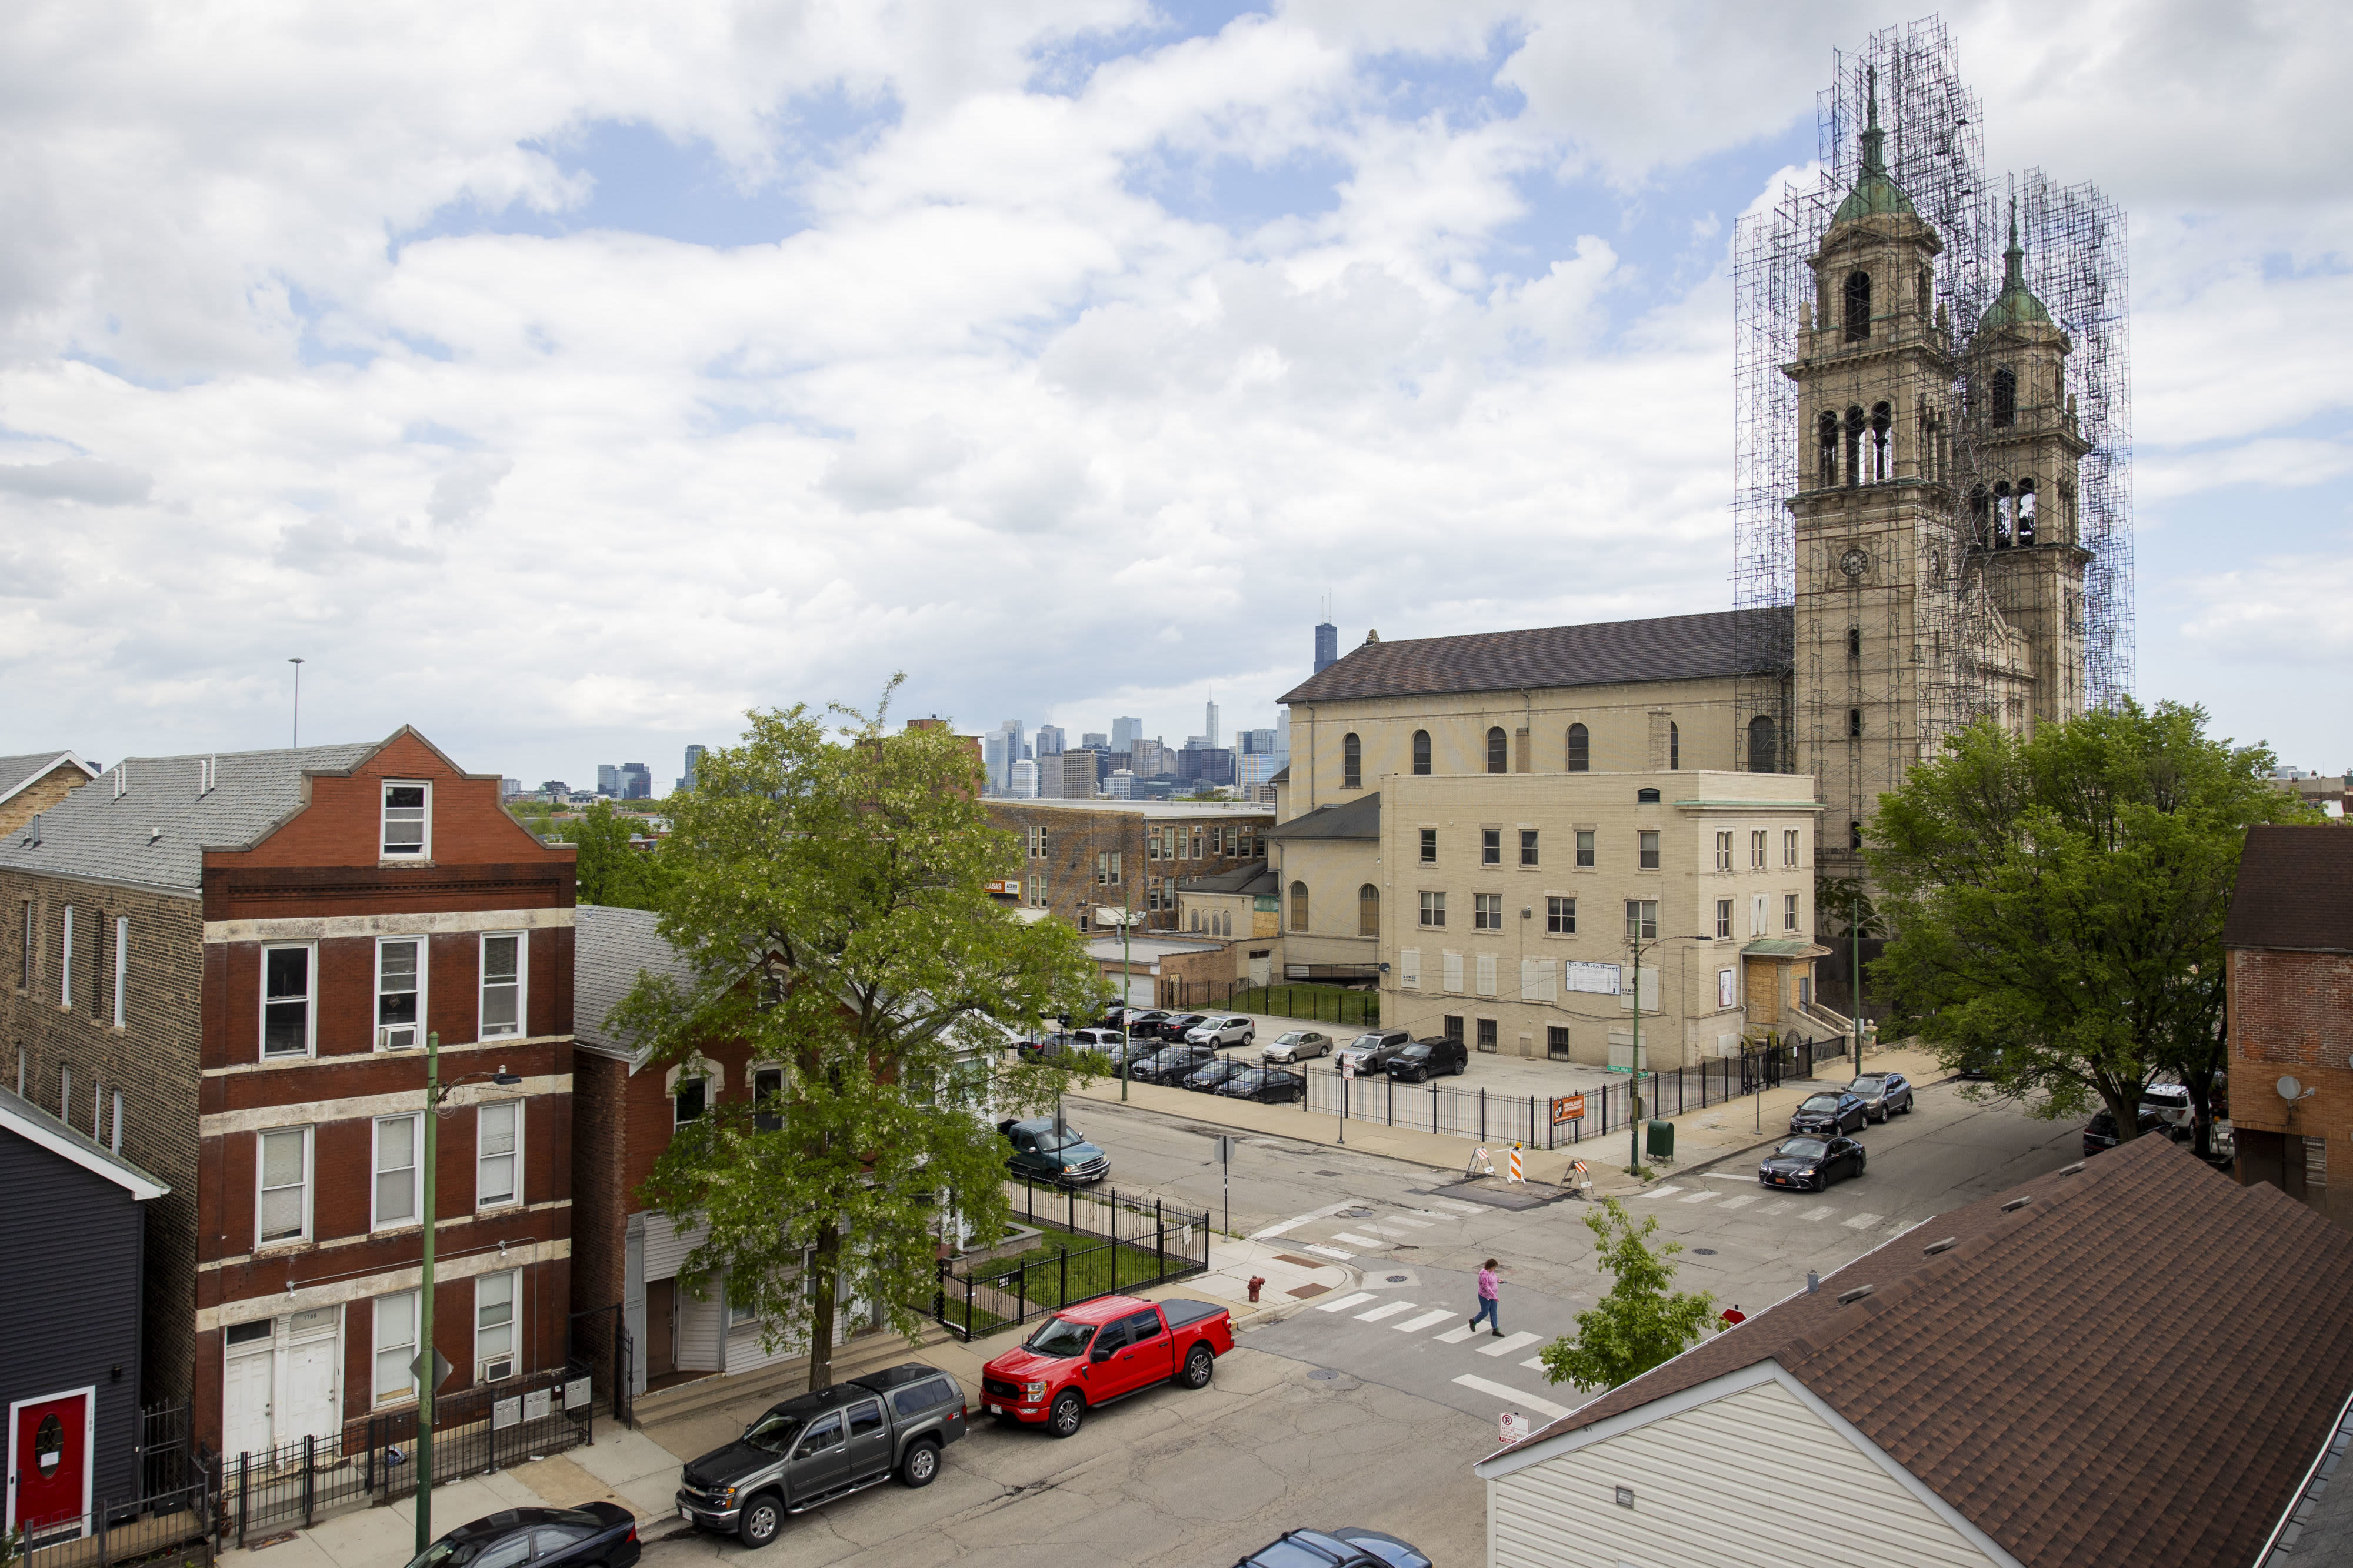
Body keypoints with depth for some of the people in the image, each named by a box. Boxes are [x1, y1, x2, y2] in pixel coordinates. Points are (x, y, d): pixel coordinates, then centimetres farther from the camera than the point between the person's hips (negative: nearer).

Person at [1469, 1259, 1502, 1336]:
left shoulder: (1490, 1271, -1)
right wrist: (1494, 1296, -35)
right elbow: (1486, 1286, -34)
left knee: (1494, 1313, 10)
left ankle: (1495, 1330, 16)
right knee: (1485, 1313, 7)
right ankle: (1474, 1321, 32)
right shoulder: (1484, 1273, -30)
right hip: (1485, 1297, -8)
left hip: (1492, 1295, 8)